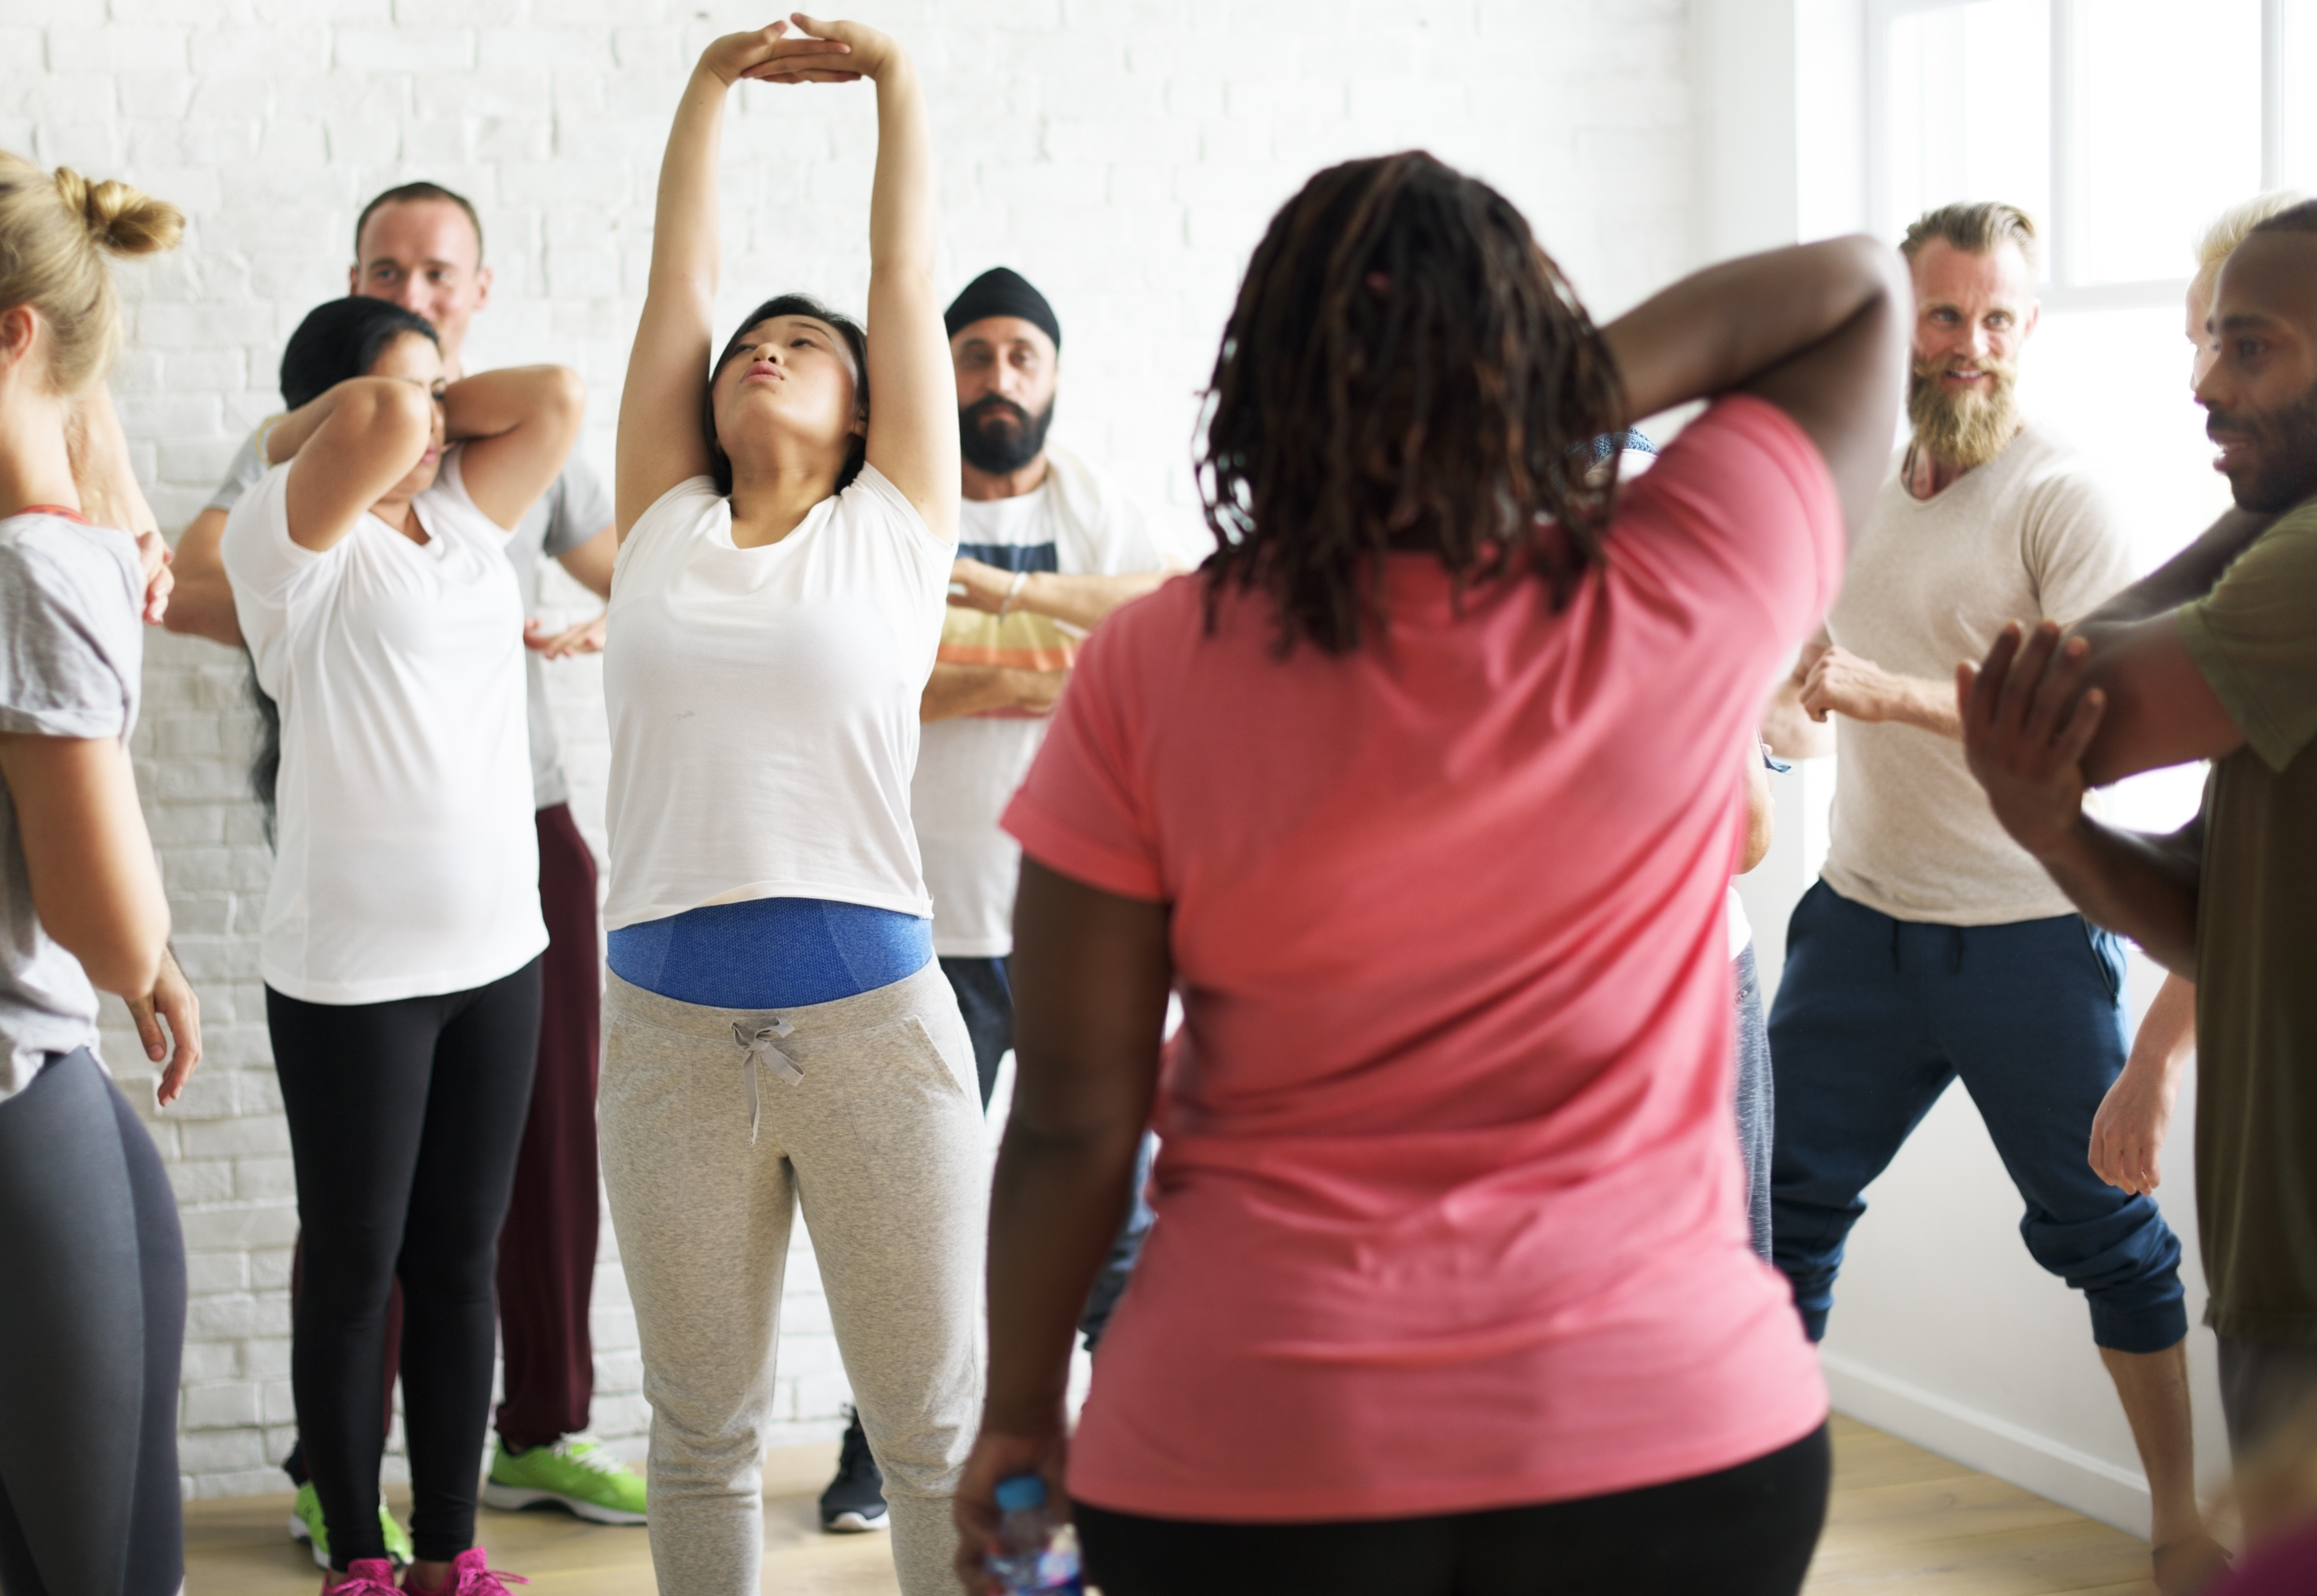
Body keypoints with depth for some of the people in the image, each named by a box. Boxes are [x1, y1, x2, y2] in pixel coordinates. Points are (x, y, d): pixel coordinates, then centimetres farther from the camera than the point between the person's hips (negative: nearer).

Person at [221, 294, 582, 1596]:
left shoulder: (463, 518, 12)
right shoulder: (288, 536, -7)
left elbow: (558, 397, 8)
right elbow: (379, 428, -24)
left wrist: (436, 408, 7)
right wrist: (307, 431, -3)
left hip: (497, 951, 6)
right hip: (353, 967, -6)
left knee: (461, 1262, 11)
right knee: (355, 1268, 5)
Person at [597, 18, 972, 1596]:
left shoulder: (896, 526, 7)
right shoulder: (666, 530, 12)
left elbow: (909, 277, 8)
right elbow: (675, 280, 14)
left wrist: (894, 72, 10)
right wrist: (710, 85, 14)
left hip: (873, 1018, -2)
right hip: (670, 1030, 3)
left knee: (940, 1426, 5)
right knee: (704, 1425, 13)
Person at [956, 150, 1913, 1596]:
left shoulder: (1150, 673, -10)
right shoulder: (1681, 610, -8)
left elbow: (1073, 1120, -7)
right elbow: (1863, 292, 9)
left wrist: (1019, 1414, 7)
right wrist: (1568, 402, -4)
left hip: (1250, 1461, 0)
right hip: (1668, 1432, 1)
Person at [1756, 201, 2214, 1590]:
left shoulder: (2063, 499, -9)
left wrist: (1891, 695, -28)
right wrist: (1779, 711, -3)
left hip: (2025, 937, -5)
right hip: (1859, 917, 5)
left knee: (2102, 1229, 7)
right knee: (1783, 1203, 5)